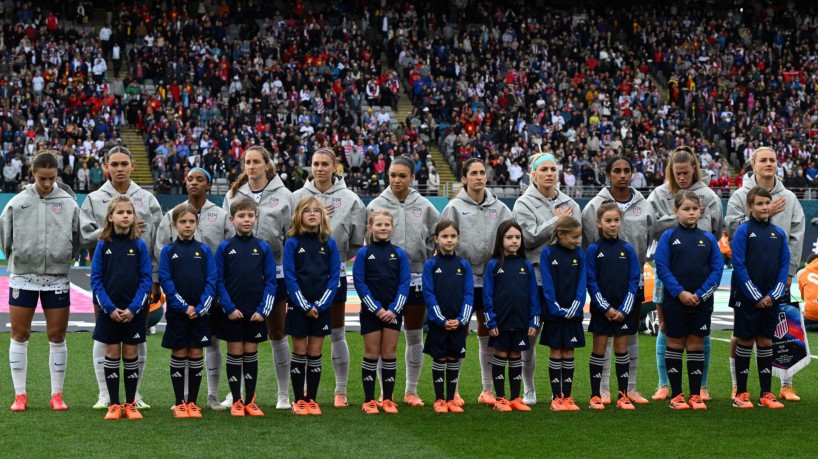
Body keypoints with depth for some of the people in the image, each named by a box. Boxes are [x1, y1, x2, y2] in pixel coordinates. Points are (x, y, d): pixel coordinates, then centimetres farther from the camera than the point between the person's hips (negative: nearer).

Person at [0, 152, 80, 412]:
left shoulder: (68, 204, 0)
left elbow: (78, 240, 8)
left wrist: (61, 261, 8)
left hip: (57, 279, 0)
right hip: (22, 277, 0)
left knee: (57, 336, 3)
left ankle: (57, 395, 13)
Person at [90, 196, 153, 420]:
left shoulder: (140, 245, -2)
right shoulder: (103, 245, 0)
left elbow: (146, 279, -3)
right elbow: (96, 279, -2)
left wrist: (133, 308, -13)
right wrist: (110, 308, -12)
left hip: (134, 311, 0)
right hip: (109, 311, 0)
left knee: (131, 355, 5)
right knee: (112, 355, 5)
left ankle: (130, 404, 13)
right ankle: (114, 405, 12)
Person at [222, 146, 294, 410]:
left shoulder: (283, 195, 1)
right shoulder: (233, 195, 7)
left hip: (274, 272, -2)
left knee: (277, 334, 6)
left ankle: (284, 394, 13)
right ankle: (235, 391, 16)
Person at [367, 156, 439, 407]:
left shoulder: (424, 206, 3)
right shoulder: (376, 205, -2)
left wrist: (426, 259, 4)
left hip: (417, 277, 2)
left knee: (415, 336, 9)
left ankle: (412, 391, 18)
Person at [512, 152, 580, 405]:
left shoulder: (570, 204, 12)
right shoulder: (524, 204, 0)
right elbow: (528, 237, -14)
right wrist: (556, 222, -10)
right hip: (534, 277, -3)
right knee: (530, 336, 2)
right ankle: (528, 389, 12)